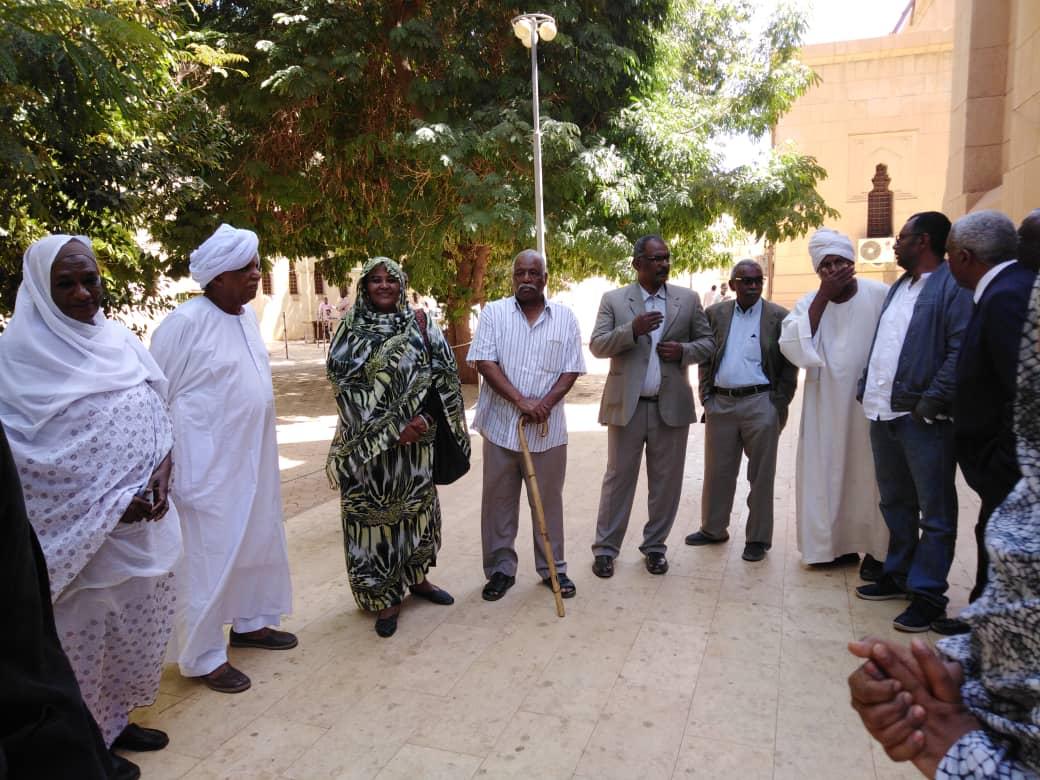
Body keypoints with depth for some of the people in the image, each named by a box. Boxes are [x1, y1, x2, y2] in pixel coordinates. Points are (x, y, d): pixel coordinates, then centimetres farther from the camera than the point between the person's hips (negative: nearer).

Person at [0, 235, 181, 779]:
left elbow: (158, 412, 9)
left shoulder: (119, 338, 6)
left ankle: (115, 720, 38)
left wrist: (162, 471, -10)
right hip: (78, 529, -6)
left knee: (139, 623, 17)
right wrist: (107, 506, -18)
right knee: (84, 633, 8)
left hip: (144, 516, 6)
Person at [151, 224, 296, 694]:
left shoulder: (247, 315, 7)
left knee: (257, 542, 17)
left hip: (252, 455, 8)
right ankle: (203, 656, 18)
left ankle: (250, 622, 36)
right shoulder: (186, 322, -16)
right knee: (210, 555, 2)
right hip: (208, 462, -8)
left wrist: (261, 445, 16)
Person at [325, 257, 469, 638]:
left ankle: (416, 577, 34)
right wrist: (393, 428, -15)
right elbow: (346, 384, -9)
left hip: (416, 436, 3)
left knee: (417, 505, 14)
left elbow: (442, 375, 2)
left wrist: (423, 418, -13)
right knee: (374, 510, 3)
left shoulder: (420, 325, 5)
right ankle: (384, 596, 16)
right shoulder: (350, 329, -2)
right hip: (368, 441, -2)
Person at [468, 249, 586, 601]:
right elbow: (485, 363, -9)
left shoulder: (565, 317, 4)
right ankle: (501, 568, 24)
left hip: (548, 429, 1)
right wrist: (522, 402, -17)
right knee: (498, 500, 9)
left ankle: (553, 568, 27)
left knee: (549, 500, 12)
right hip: (501, 424, -1)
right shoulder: (494, 313, -1)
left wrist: (546, 403, -15)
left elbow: (571, 369, 1)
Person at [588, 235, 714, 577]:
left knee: (666, 482, 9)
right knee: (618, 478, 5)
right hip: (626, 405, -2)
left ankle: (655, 546, 25)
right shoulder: (613, 299, 2)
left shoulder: (688, 299, 7)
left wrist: (684, 350, -11)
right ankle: (605, 548, 16)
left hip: (672, 406, 2)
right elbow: (597, 345, -6)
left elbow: (708, 342, 10)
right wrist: (633, 329, -22)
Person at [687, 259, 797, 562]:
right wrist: (706, 396, 4)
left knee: (760, 475, 5)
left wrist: (779, 405, -6)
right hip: (720, 403, 3)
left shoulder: (778, 317, -1)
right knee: (717, 471, 12)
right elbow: (705, 358, 11)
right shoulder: (715, 314, 7)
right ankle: (713, 529, 28)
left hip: (760, 404, -3)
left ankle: (757, 539, 17)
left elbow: (789, 366, 0)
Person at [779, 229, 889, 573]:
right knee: (827, 474, 8)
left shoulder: (879, 295, -7)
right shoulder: (810, 303, 3)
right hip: (826, 406, 3)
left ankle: (876, 550, 19)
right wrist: (823, 297, -14)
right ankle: (838, 544, 23)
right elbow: (792, 348, -12)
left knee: (868, 475, 6)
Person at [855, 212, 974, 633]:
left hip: (924, 419, -9)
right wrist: (867, 389, 11)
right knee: (895, 503, 19)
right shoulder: (898, 288, 18)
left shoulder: (953, 285, -9)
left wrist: (932, 401, -21)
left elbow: (962, 350, -18)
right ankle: (897, 575, 32)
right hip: (883, 414, 9)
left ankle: (928, 594, 11)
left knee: (935, 511, 3)